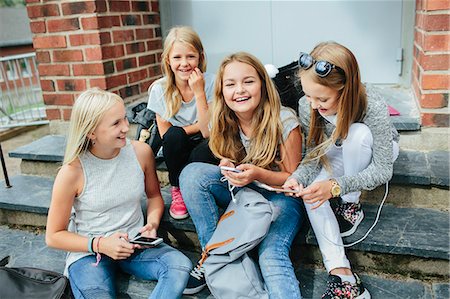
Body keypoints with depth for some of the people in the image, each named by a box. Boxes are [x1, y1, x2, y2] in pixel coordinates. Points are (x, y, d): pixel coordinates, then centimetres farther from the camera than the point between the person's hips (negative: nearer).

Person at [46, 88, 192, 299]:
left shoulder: (141, 152, -6)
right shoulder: (72, 171, -15)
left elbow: (154, 195, 12)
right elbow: (54, 236, -4)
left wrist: (152, 223, -8)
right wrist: (100, 244, -17)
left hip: (134, 244, 3)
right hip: (88, 253, -3)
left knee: (180, 265, -24)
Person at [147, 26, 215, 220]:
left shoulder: (210, 83, -14)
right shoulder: (160, 89, -10)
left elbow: (208, 130, -21)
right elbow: (166, 134, -7)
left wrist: (198, 92, -27)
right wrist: (195, 127, -17)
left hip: (202, 148, -2)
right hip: (176, 151, 2)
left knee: (203, 151, -36)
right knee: (174, 136, -32)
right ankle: (177, 191, -5)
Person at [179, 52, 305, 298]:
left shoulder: (284, 122, -19)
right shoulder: (223, 123, -6)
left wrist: (258, 174, -28)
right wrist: (227, 166, -14)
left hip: (280, 195, -4)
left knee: (271, 255, -32)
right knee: (192, 173, -19)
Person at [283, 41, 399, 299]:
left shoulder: (373, 108, -37)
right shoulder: (307, 106, -26)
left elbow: (383, 170, -32)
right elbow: (314, 154, -16)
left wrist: (336, 186, -47)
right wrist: (298, 177, -38)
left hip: (376, 151, -3)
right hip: (337, 155, 3)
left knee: (357, 132, -36)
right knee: (311, 189, -26)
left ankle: (351, 204, -12)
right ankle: (340, 273, -26)